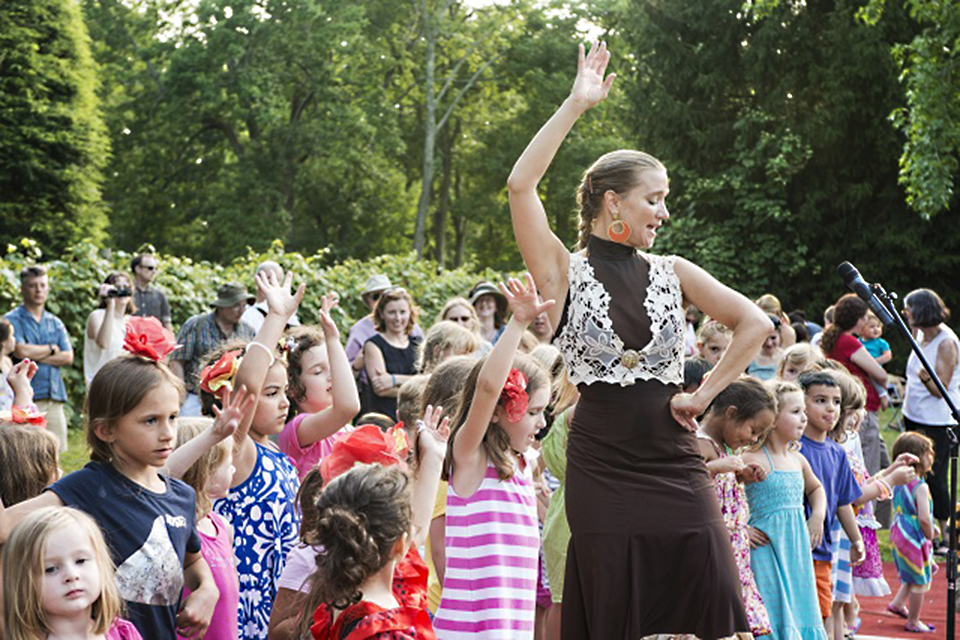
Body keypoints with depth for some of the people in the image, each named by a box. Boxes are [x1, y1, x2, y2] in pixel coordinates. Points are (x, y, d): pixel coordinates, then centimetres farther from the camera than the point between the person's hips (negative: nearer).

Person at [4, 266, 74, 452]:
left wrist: (36, 356, -5)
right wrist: (51, 349, 1)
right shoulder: (13, 320, 3)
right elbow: (21, 351, -13)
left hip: (54, 397, 5)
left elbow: (68, 358, 7)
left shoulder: (55, 323, 18)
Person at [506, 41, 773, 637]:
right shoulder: (565, 272, 0)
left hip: (675, 466, 3)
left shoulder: (671, 273, 9)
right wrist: (576, 104, -11)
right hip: (601, 470, -3)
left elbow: (756, 324, 8)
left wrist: (705, 394, -1)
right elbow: (522, 186, -13)